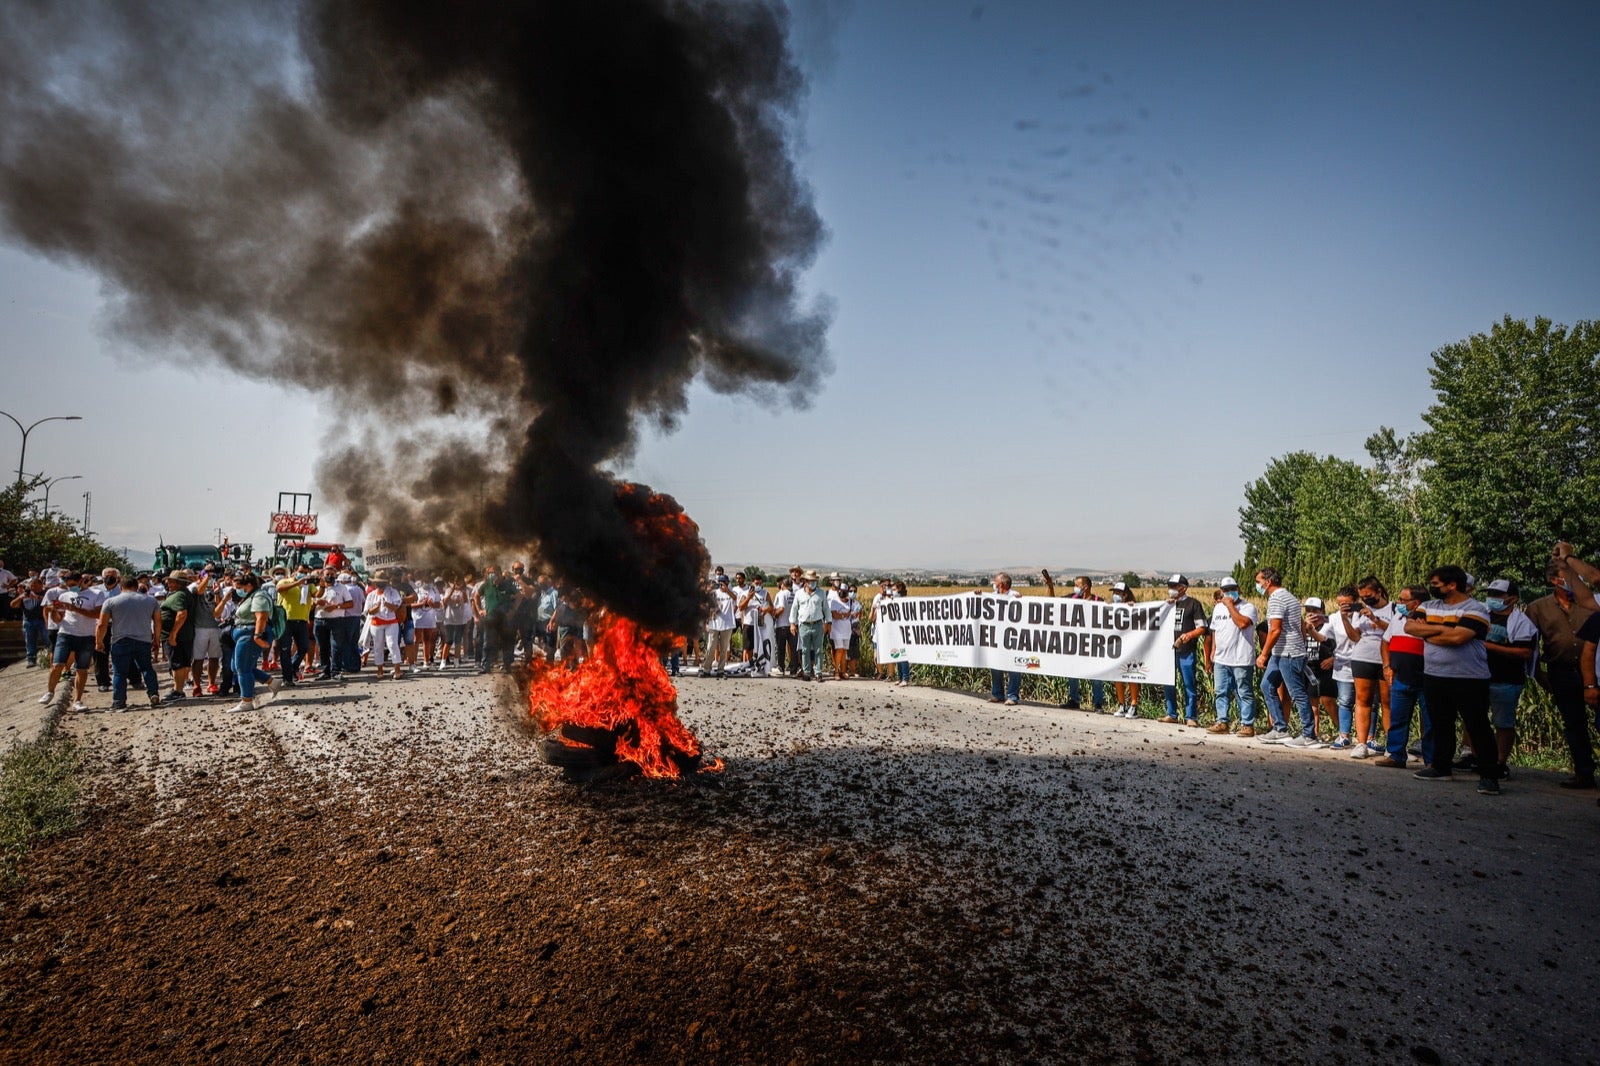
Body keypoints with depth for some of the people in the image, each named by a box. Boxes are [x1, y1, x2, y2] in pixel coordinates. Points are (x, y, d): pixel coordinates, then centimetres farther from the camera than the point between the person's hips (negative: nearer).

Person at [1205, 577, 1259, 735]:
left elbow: (1242, 623, -26)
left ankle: (1247, 725, 6)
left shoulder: (1248, 607, -6)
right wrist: (1213, 651, 15)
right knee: (1221, 692, 10)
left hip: (1242, 661, -7)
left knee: (1244, 694, 0)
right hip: (1221, 660, 7)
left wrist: (1230, 605, -16)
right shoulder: (1218, 608, 15)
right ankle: (1222, 722, 18)